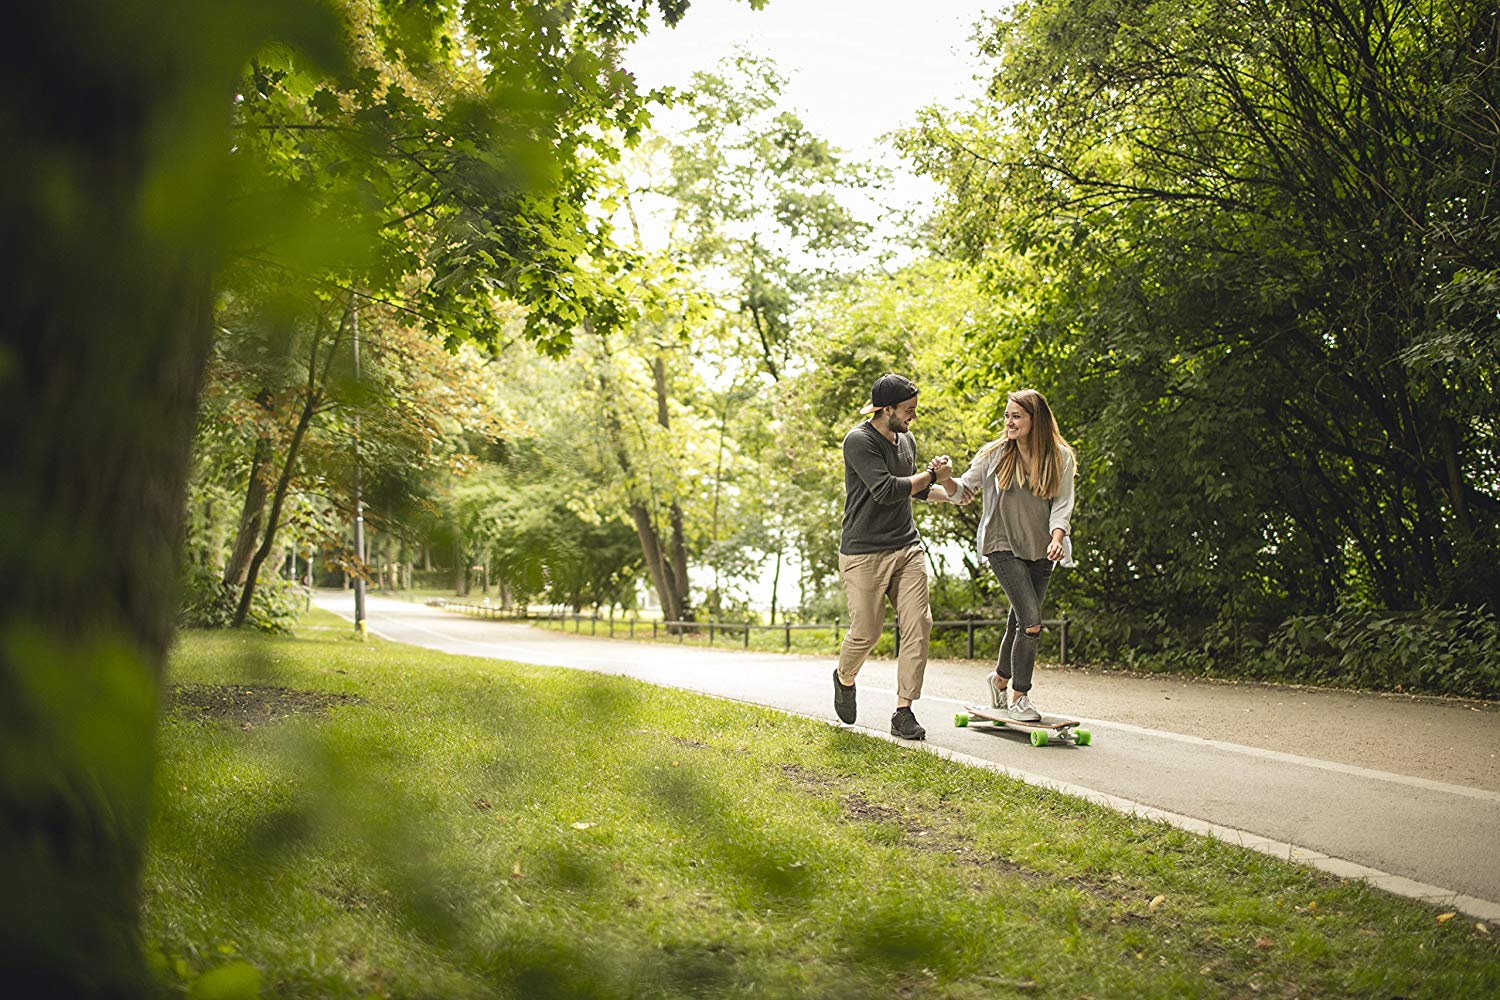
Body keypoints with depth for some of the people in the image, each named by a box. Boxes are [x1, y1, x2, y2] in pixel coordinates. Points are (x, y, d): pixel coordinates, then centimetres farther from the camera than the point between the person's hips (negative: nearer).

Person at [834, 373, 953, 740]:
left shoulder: (907, 440, 13)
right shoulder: (859, 441, -12)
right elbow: (886, 490, -21)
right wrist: (932, 475, -10)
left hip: (907, 548, 6)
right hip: (864, 553, -6)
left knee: (918, 625, -6)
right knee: (866, 631, -2)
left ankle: (903, 712, 1)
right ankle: (844, 678, 32)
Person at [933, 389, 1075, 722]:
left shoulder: (1061, 458, 0)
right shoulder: (994, 454, -3)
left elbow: (1062, 504, -1)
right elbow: (963, 492, 1)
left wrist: (1057, 538, -18)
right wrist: (946, 480, -21)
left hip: (1040, 551, 3)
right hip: (1004, 547, -3)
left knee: (1020, 620, 13)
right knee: (1031, 622, -15)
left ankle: (1001, 677, 38)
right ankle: (1020, 698, -4)